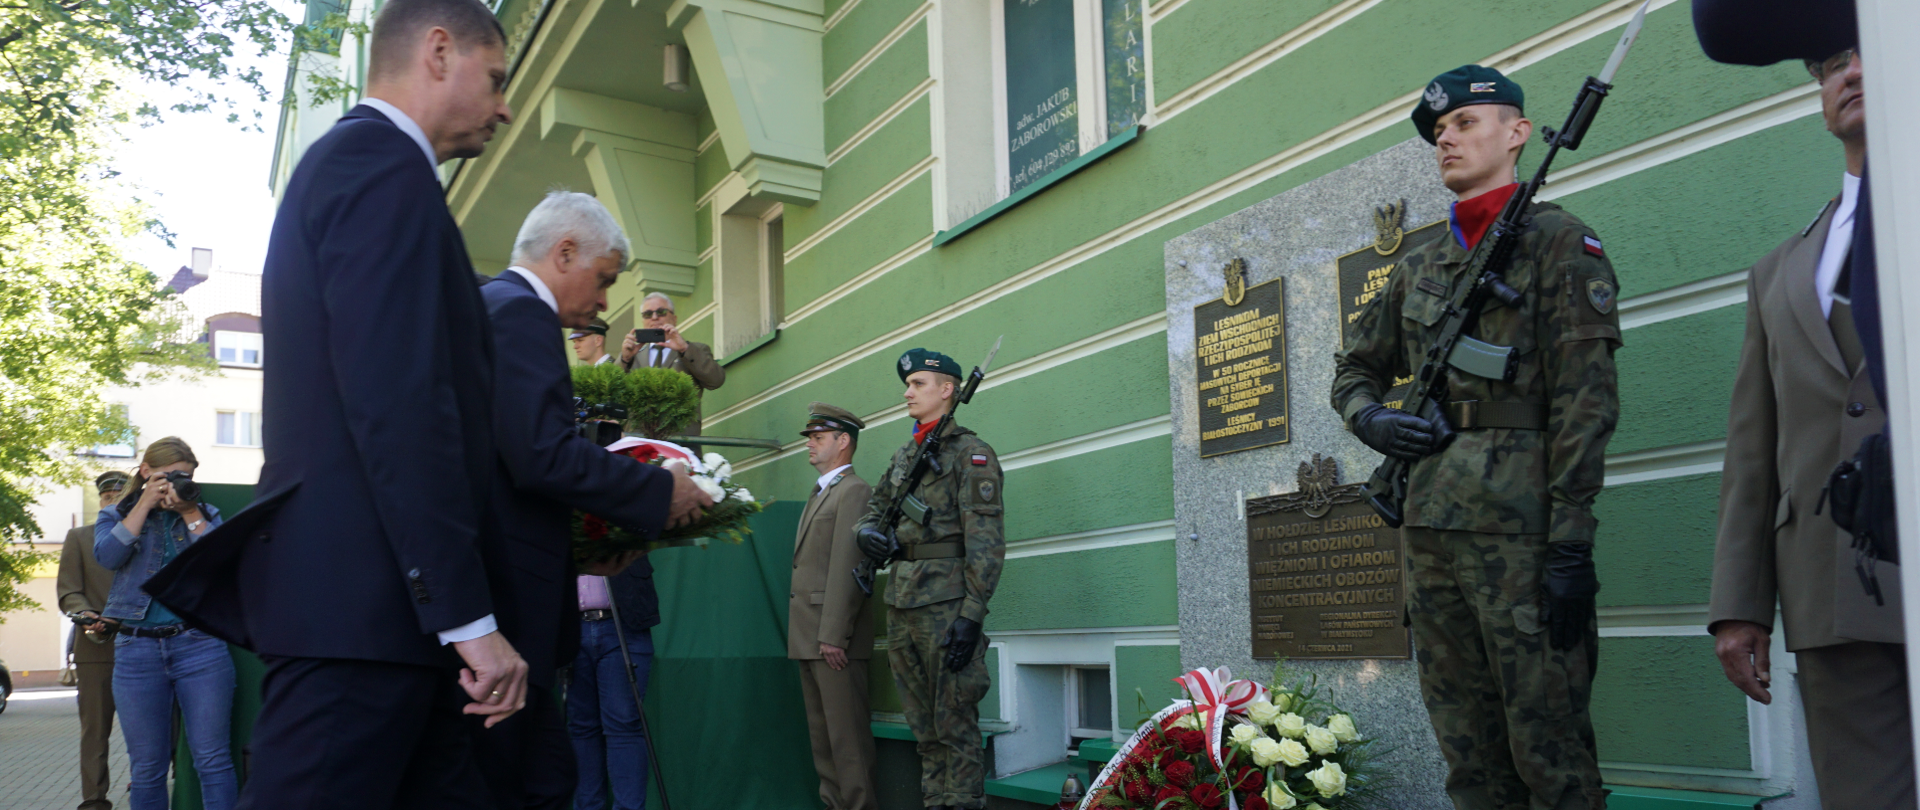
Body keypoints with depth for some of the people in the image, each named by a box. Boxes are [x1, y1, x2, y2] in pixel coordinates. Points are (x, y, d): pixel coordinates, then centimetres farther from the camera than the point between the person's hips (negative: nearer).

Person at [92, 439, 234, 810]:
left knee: (213, 759, -4)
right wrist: (145, 504, -6)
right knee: (147, 767, 6)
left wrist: (189, 512, -7)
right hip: (137, 649, 1)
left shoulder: (205, 514, 12)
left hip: (200, 643, -1)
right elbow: (108, 556, -7)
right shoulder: (116, 514, 13)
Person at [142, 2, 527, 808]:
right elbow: (401, 404, -19)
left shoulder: (350, 160, 22)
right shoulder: (383, 164, -9)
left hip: (352, 593, 10)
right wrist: (468, 616, -19)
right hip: (364, 596, -10)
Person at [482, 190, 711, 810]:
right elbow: (544, 454, -22)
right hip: (504, 599, -10)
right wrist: (661, 491, -12)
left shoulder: (487, 306, 21)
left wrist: (581, 546, 18)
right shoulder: (520, 313, -10)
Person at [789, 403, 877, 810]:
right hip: (809, 637, 10)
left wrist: (833, 635, -20)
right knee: (821, 733, 13)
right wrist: (809, 635, 13)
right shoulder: (819, 494, 22)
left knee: (846, 734, -7)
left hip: (835, 637, -10)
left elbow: (846, 568, -16)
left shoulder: (854, 491, -8)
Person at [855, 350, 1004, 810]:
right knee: (924, 728, 11)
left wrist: (972, 614, -19)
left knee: (954, 725, -5)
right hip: (901, 602, 7)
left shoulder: (970, 453, -5)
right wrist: (867, 530, 4)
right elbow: (875, 506, 29)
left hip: (945, 604, -7)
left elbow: (986, 542, -12)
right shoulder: (903, 457, 17)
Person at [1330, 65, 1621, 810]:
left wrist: (1571, 545, -15)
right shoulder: (1420, 266, 18)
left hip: (1519, 525, -6)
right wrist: (1372, 419, 4)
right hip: (1430, 527, 6)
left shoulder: (1558, 241, 0)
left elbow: (1586, 402, -7)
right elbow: (1354, 369, 28)